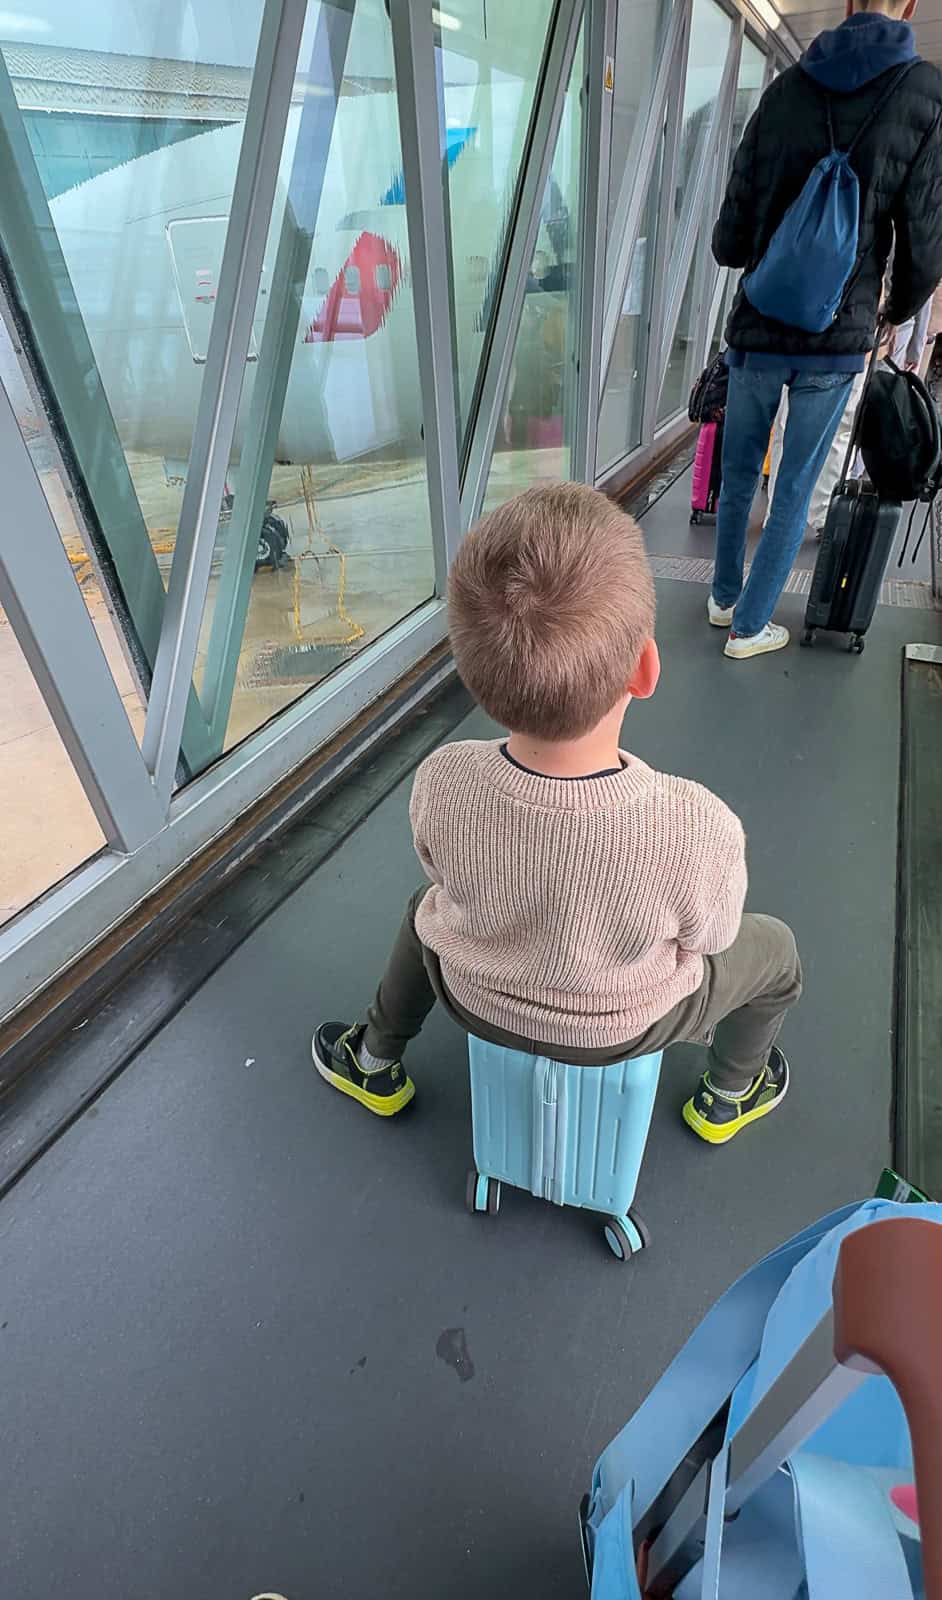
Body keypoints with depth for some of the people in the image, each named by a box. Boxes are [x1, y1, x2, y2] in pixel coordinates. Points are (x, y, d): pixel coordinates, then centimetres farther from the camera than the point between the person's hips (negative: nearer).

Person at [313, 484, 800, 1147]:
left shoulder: (440, 785, -33)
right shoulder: (701, 829, -39)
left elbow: (445, 876, -10)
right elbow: (709, 935, -16)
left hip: (479, 1001, 2)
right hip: (622, 1030, -1)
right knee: (776, 948, 25)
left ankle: (375, 1065, 52)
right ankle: (728, 1098, 49)